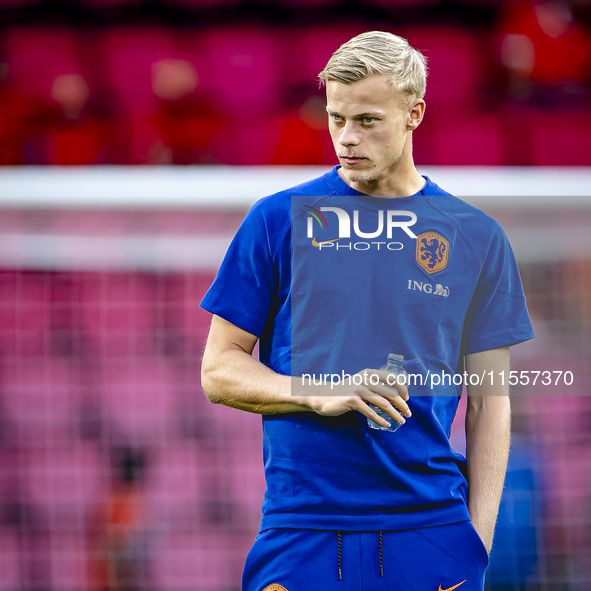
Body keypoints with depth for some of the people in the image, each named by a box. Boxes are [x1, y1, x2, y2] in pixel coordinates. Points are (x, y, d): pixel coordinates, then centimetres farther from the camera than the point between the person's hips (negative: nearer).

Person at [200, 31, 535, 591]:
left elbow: (489, 402, 8)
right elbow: (218, 371, 4)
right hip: (300, 534, 0)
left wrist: (479, 538, -2)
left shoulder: (476, 237, 6)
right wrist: (321, 395, -12)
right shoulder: (277, 220, 4)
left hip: (432, 534, 1)